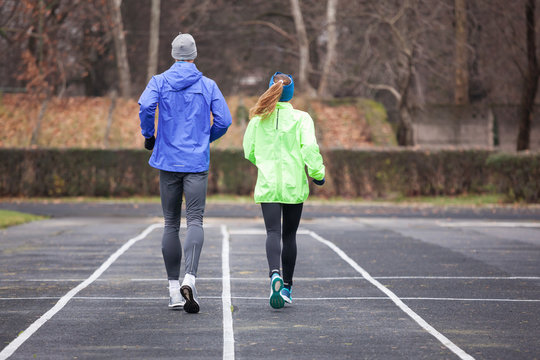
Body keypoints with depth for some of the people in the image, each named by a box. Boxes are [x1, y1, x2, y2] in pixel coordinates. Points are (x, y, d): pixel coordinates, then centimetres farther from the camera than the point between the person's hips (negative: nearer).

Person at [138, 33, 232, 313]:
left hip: (168, 161, 1)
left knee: (171, 224, 9)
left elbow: (145, 105, -16)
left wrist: (148, 135, 1)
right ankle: (189, 278, -30)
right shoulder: (208, 85, 5)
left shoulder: (160, 81, 3)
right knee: (195, 221, -7)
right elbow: (224, 120, 0)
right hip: (197, 162, -1)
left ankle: (174, 289, 10)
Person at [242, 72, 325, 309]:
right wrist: (318, 173, -1)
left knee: (273, 232, -6)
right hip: (294, 185, 0)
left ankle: (275, 274, -34)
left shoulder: (258, 119, 3)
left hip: (267, 184, 0)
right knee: (289, 235, 11)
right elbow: (309, 147, -13)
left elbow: (249, 151, 10)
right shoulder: (301, 118, -3)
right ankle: (286, 287, 17)